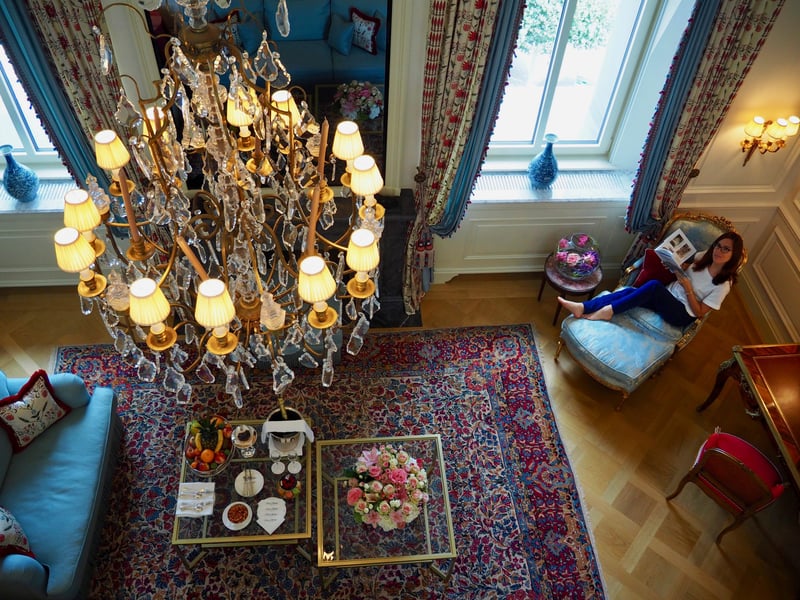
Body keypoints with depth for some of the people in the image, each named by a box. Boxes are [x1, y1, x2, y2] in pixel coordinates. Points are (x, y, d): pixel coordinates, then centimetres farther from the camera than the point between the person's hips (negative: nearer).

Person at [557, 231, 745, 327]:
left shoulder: (723, 284, -11)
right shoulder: (705, 258, 7)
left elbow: (700, 311, -11)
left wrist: (688, 288, -19)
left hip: (682, 314, -6)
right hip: (669, 298, 7)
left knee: (653, 285, -35)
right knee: (630, 291, -22)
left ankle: (608, 311, -32)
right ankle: (582, 307, -35)